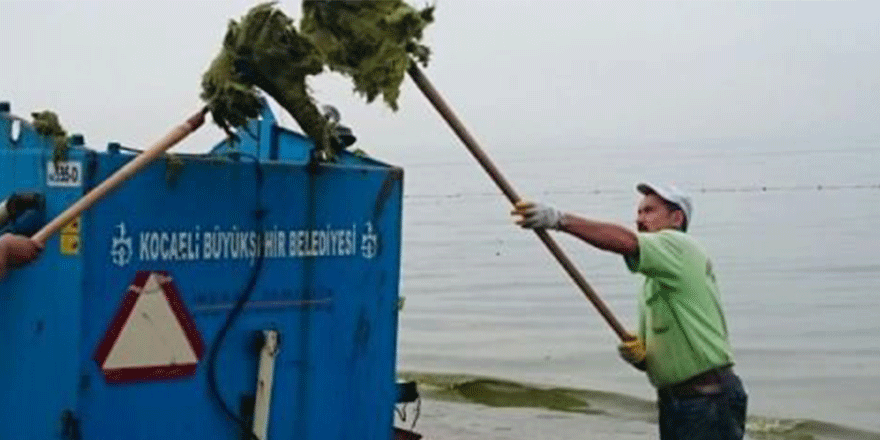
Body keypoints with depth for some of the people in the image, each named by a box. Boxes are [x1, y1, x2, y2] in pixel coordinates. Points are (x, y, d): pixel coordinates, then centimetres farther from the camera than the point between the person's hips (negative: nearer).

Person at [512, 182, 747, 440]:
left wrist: (559, 219, -35)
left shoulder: (680, 247, -9)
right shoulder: (652, 284, 20)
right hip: (672, 403, 10)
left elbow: (625, 241, -29)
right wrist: (637, 354, -3)